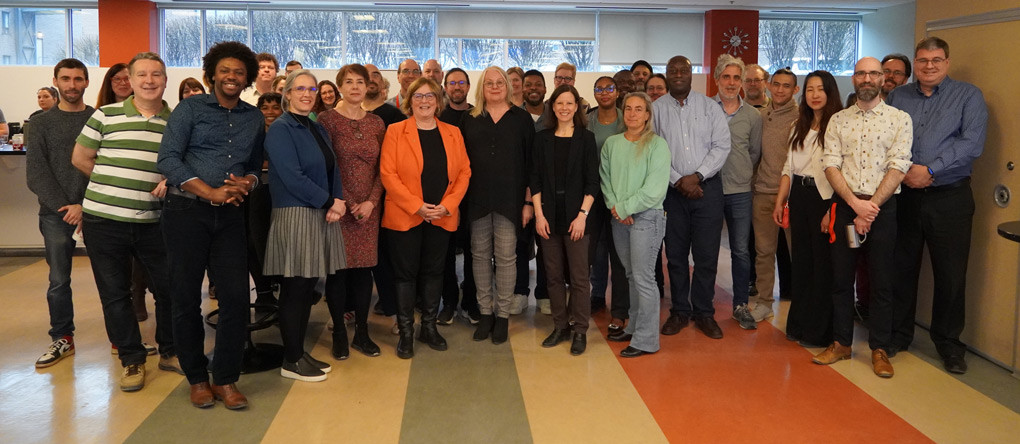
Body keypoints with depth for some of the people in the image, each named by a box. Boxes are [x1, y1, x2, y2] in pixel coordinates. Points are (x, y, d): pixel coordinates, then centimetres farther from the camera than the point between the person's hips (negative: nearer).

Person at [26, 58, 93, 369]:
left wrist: (85, 206, -12)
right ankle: (62, 339, 16)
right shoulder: (41, 124, 8)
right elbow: (36, 174, 1)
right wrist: (64, 206, -11)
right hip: (56, 213, 1)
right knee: (58, 281, 4)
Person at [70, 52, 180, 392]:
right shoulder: (106, 115, 0)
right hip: (103, 219, -1)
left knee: (169, 286, 6)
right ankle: (132, 360, 20)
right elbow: (80, 158, 5)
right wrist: (114, 184, 4)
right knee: (114, 292, 6)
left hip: (152, 220, 1)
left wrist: (171, 180, -10)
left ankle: (170, 352, 26)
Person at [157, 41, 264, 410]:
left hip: (229, 216, 3)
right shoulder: (190, 108, 1)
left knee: (236, 296, -3)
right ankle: (197, 378, 20)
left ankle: (226, 379, 12)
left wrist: (247, 182, -5)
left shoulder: (254, 118, 13)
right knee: (186, 298, 3)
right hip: (186, 212, -3)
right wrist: (211, 192, -16)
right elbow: (167, 159, -9)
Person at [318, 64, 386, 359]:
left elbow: (381, 168, 7)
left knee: (364, 268, 6)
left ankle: (362, 332, 16)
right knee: (338, 268, 1)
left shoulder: (376, 123, 10)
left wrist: (371, 202, -6)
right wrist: (348, 203, -11)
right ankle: (339, 333, 13)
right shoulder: (327, 119, -1)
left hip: (369, 207, 3)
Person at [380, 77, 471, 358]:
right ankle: (406, 333, 12)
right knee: (405, 272, 2)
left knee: (433, 271, 11)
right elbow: (388, 174, -9)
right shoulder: (395, 132, -2)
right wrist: (416, 206, -16)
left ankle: (429, 327, 23)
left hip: (442, 217, 3)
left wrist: (448, 205, -9)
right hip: (404, 216, -3)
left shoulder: (453, 133, 8)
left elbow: (464, 172, 4)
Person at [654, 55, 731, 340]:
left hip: (707, 188, 0)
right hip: (672, 190, 0)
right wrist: (678, 180, -10)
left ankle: (704, 313, 14)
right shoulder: (656, 109, 5)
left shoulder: (709, 106, 6)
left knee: (707, 255, 1)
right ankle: (679, 311, 19)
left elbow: (722, 145, -1)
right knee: (675, 254, 6)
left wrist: (697, 176, -12)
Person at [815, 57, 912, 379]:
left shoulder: (899, 119, 2)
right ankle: (841, 343, 20)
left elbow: (898, 167, -7)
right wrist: (855, 203, -13)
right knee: (841, 277, 8)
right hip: (844, 206, 2)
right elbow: (831, 165, -1)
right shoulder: (838, 120, 8)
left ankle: (880, 349, 15)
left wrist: (871, 207, -15)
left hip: (882, 207, -2)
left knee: (882, 281, 4)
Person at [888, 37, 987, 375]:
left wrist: (929, 170, -17)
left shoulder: (968, 96, 1)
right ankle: (898, 334, 24)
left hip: (949, 198, -2)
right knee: (901, 268, 10)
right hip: (903, 195, 2)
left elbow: (971, 143, -10)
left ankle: (948, 343, 19)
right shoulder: (897, 97, 10)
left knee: (950, 274, 4)